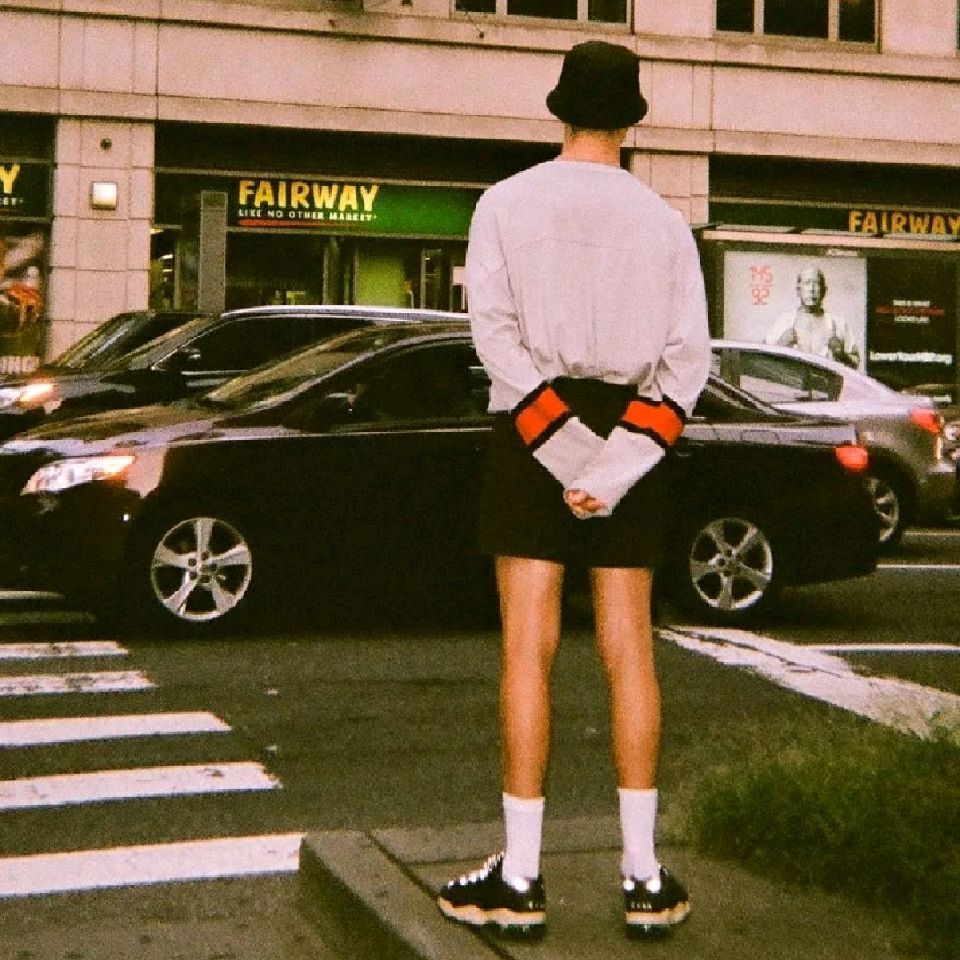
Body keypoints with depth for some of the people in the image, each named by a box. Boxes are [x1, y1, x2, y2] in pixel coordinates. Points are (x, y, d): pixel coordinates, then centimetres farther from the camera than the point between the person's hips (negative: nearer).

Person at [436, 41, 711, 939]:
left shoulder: (507, 203, 0)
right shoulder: (662, 220, 5)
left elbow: (495, 330, -12)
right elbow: (687, 356, -4)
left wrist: (564, 454, -14)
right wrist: (615, 468, -12)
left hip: (530, 430, -2)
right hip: (634, 433, 2)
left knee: (529, 650, -2)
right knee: (629, 650, 6)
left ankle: (520, 877, 0)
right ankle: (643, 875, 9)